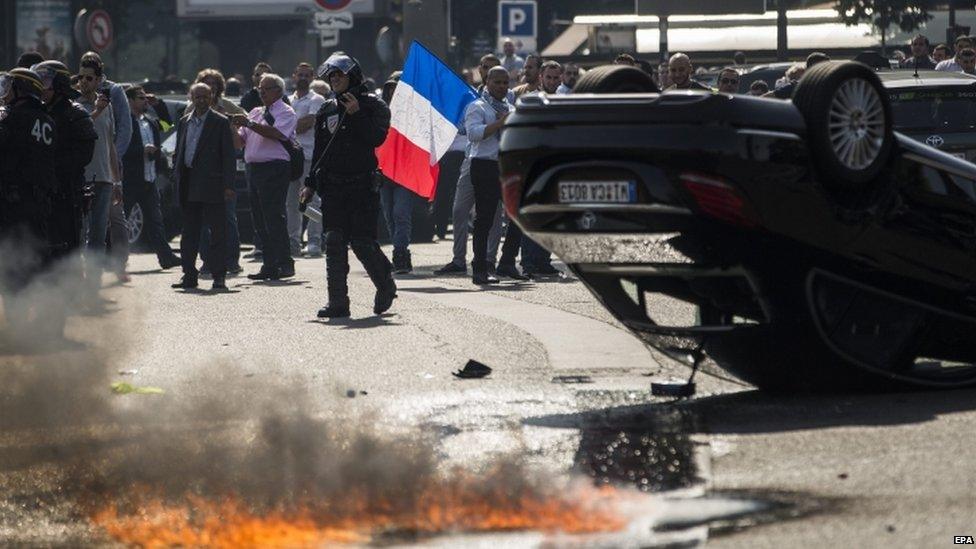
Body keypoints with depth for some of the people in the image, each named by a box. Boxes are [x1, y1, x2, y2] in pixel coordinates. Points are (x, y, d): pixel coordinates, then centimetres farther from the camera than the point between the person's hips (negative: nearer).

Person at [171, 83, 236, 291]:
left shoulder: (220, 122, -1)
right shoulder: (184, 122, 14)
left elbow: (229, 155, -4)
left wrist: (228, 185, -11)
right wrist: (176, 178, 7)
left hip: (211, 184, -5)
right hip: (188, 186, 5)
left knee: (217, 231, -4)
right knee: (189, 232, 8)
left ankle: (219, 276, -1)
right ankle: (189, 275, 12)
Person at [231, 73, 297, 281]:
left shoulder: (286, 113, -2)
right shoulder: (256, 113, 21)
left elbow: (276, 133, -20)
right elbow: (240, 141, 20)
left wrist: (249, 124, -21)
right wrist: (234, 128, -1)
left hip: (275, 168, -8)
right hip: (254, 168, 8)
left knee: (274, 218, -12)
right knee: (260, 221, 8)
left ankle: (284, 264, -11)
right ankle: (269, 265, 12)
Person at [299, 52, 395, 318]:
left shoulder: (373, 105, -1)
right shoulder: (327, 110, 15)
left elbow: (377, 138, -14)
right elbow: (319, 151, 18)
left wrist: (356, 115, -20)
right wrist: (310, 183, 14)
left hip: (362, 184, -5)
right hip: (333, 186, 5)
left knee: (362, 242, -6)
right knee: (334, 243, -3)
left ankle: (386, 286, 20)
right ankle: (338, 302, -2)